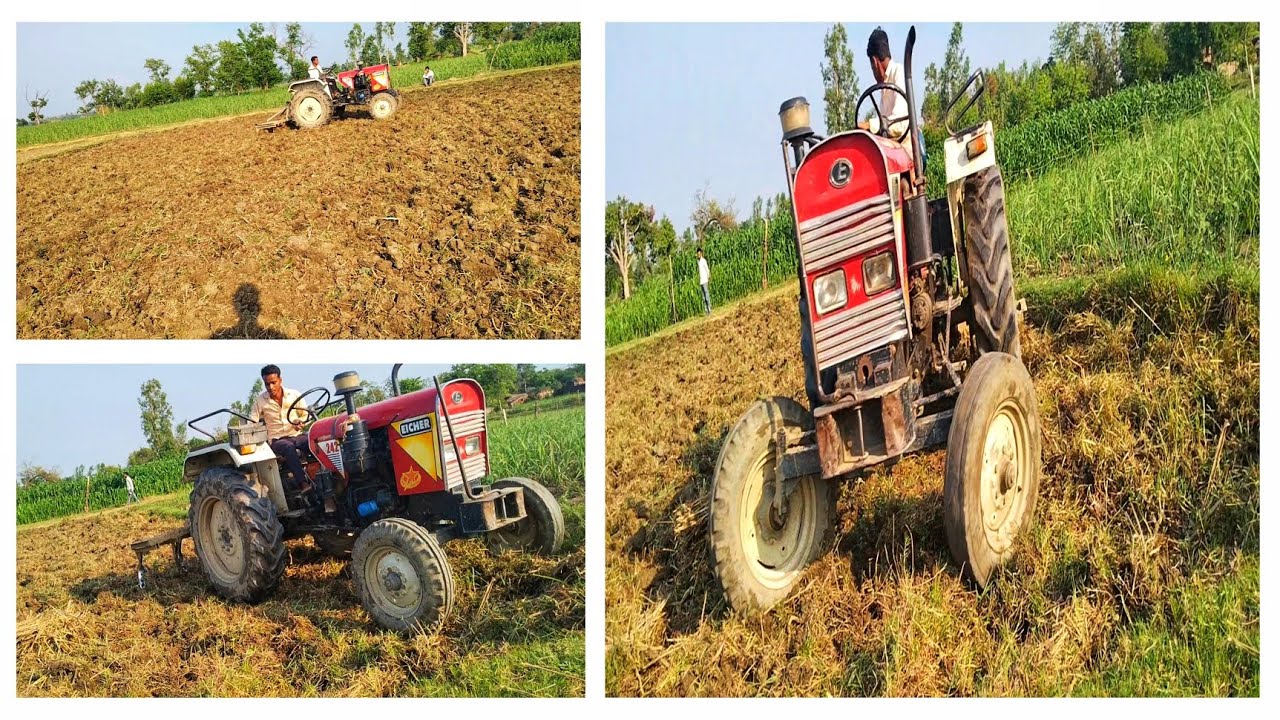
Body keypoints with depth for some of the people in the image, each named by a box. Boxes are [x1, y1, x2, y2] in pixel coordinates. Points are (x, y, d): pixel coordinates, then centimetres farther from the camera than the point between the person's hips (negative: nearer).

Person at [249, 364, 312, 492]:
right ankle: (302, 482, -48)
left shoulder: (294, 395, 7)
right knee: (289, 447, -40)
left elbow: (305, 414, 15)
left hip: (297, 435, 2)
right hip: (277, 440, -2)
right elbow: (251, 424, 5)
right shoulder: (260, 401, 4)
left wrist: (300, 422, -8)